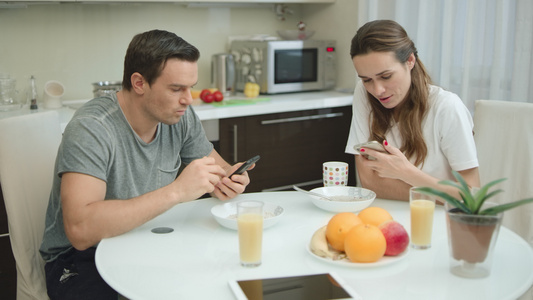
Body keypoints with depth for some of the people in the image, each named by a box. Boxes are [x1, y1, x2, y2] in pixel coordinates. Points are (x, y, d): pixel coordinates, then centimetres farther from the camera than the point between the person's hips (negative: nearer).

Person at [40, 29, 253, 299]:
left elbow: (217, 166, 12)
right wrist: (176, 191, -36)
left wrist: (227, 179, -14)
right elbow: (81, 230, -35)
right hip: (83, 257, -5)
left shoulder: (181, 117, -4)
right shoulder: (91, 129, -24)